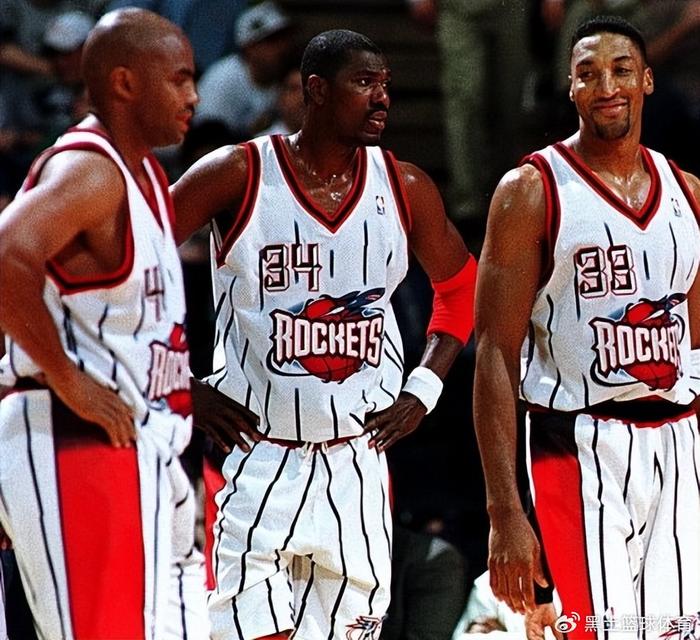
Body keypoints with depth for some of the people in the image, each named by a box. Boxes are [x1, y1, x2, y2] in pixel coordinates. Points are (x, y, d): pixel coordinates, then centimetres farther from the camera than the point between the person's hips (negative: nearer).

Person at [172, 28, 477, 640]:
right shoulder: (238, 175, -8)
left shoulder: (404, 188, 4)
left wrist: (424, 388, 7)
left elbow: (460, 287, 20)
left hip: (358, 462, 4)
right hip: (259, 453, -4)